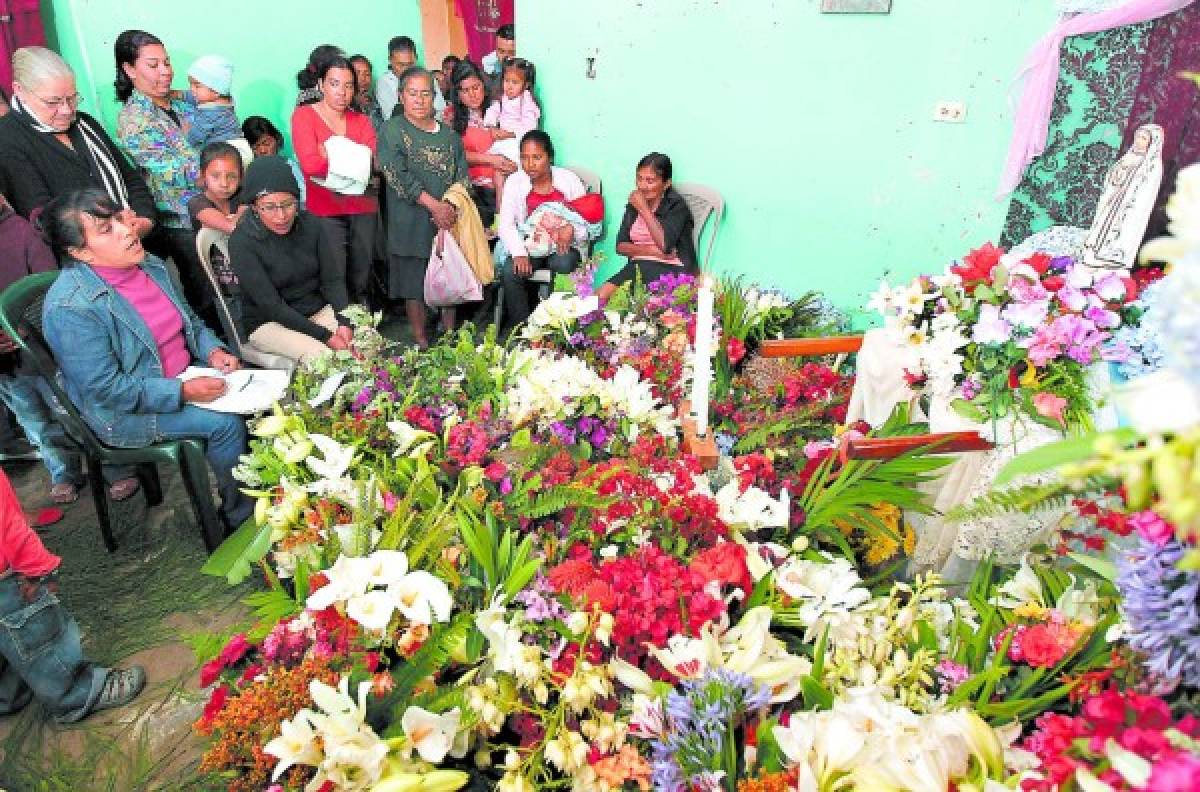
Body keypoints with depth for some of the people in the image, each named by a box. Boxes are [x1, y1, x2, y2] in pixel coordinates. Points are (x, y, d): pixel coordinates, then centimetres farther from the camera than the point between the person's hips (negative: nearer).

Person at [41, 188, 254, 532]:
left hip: (185, 379, 8)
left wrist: (213, 350, -7)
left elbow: (189, 320, 13)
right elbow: (105, 388, -24)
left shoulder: (149, 265, 0)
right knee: (225, 423, -21)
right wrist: (182, 392, -26)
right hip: (127, 412, -8)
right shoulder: (70, 307, -25)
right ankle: (239, 514, 0)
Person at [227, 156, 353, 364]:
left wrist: (344, 323, -22)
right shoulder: (242, 242, -16)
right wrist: (325, 336, -25)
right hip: (268, 323, -4)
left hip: (319, 310, 4)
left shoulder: (312, 225, -4)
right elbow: (271, 306, -19)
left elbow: (333, 280, -3)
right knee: (320, 354, -31)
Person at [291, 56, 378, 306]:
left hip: (363, 208, 4)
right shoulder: (303, 115, 4)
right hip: (325, 211, -4)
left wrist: (329, 153, -10)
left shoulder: (361, 120, 17)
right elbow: (310, 164, -12)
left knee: (361, 280, 8)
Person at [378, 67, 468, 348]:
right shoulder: (392, 130, 0)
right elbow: (398, 176, -11)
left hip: (450, 217, 4)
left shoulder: (448, 132, 14)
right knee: (414, 284, 1)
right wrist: (434, 205, -17)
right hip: (413, 223, -4)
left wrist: (451, 206, -10)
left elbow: (462, 173, 8)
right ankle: (421, 342, 11)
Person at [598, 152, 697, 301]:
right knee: (601, 296, -22)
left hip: (671, 270, -5)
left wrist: (643, 208, -12)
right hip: (638, 266, 5)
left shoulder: (676, 205, -3)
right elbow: (620, 246, 9)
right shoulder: (634, 202, 13)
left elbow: (666, 246, -18)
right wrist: (649, 251, -10)